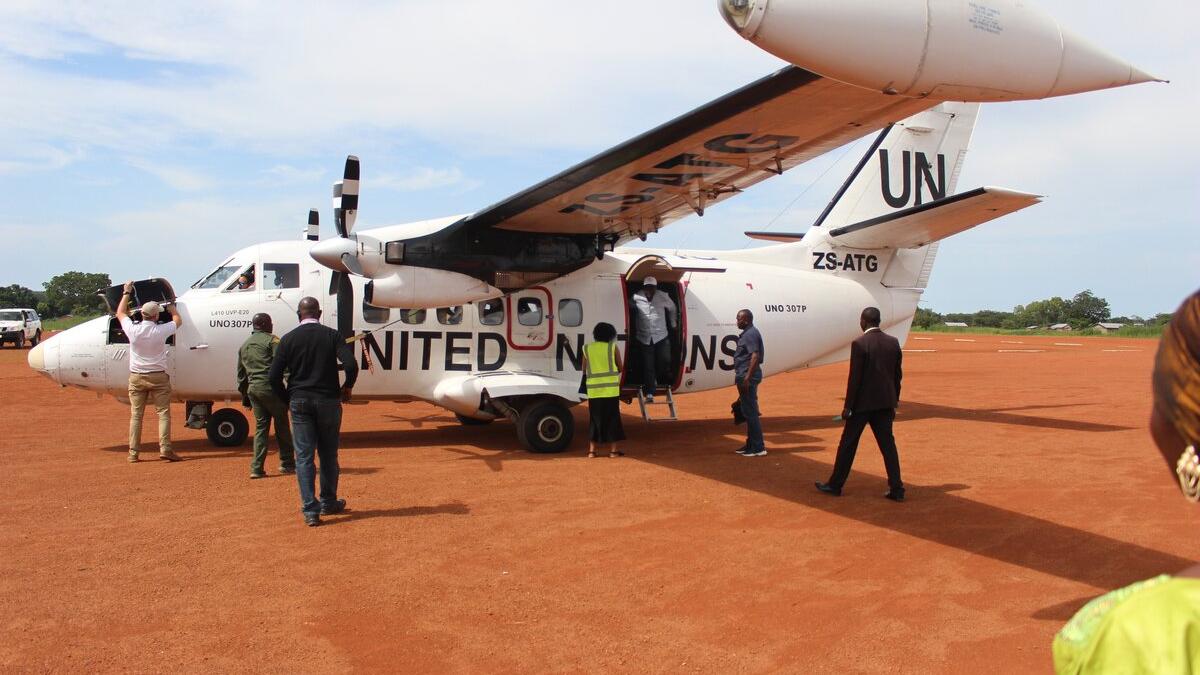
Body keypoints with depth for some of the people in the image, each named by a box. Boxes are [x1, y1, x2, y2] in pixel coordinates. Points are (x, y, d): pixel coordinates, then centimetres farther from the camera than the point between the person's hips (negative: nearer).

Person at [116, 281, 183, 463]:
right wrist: (171, 306, 29)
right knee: (163, 413, 1)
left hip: (136, 377, 2)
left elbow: (120, 313, 14)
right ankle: (165, 448, -7)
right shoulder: (161, 331, -11)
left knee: (136, 415, 7)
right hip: (158, 377, -2)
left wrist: (126, 293, 25)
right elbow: (178, 320, 11)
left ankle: (133, 452, 9)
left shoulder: (133, 330, -7)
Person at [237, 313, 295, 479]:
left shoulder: (244, 345, 20)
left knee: (260, 427, 9)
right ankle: (287, 463, 10)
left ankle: (257, 468, 2)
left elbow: (241, 375, 23)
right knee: (282, 425, 5)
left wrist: (245, 397, 27)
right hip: (270, 387, -6)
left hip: (253, 389, 6)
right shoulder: (271, 340, -2)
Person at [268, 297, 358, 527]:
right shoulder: (332, 335, -2)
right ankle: (328, 503, 24)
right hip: (328, 401, 0)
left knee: (304, 456, 3)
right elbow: (351, 365, -14)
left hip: (299, 402, 0)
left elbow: (274, 376, -4)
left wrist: (287, 399, 10)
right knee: (328, 454, 13)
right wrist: (347, 387, 4)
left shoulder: (288, 339, 0)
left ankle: (310, 510, -2)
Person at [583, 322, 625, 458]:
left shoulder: (587, 348, 6)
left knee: (595, 419, 11)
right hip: (610, 389, -2)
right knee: (612, 419, 6)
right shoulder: (613, 347, -1)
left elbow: (584, 370, 10)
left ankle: (591, 450, 10)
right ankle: (613, 450, 7)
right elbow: (620, 368, 4)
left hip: (593, 389, 2)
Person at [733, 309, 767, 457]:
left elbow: (755, 356, -23)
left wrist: (747, 378, -26)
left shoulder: (751, 334, -14)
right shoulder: (747, 333, 18)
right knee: (748, 412, 16)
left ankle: (758, 447, -5)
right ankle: (751, 444, 24)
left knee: (750, 412, -8)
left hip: (748, 377, -11)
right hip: (744, 376, 11)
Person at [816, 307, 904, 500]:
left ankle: (835, 485, 15)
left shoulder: (859, 343, -14)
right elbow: (897, 375, 8)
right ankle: (897, 489, 8)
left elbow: (855, 377, -15)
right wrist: (894, 402, 17)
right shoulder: (893, 342, 4)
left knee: (848, 444, 6)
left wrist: (848, 406, -8)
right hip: (885, 402, 5)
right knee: (888, 444, 9)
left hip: (863, 402, -5)